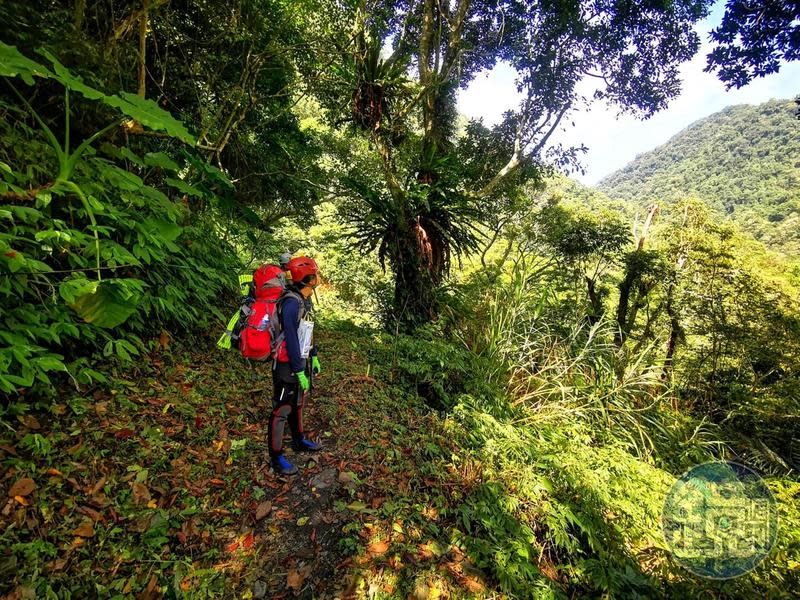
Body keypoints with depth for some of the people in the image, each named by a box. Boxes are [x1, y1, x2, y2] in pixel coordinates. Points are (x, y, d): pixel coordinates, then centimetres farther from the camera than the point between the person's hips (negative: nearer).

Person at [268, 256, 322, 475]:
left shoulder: (301, 301, 8)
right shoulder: (291, 303, -23)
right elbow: (291, 339, -25)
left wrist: (313, 356, 19)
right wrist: (299, 371, -22)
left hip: (300, 361, 10)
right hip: (287, 366, -10)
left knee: (297, 405, 23)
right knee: (281, 410, 1)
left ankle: (299, 441, 40)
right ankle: (277, 459, 13)